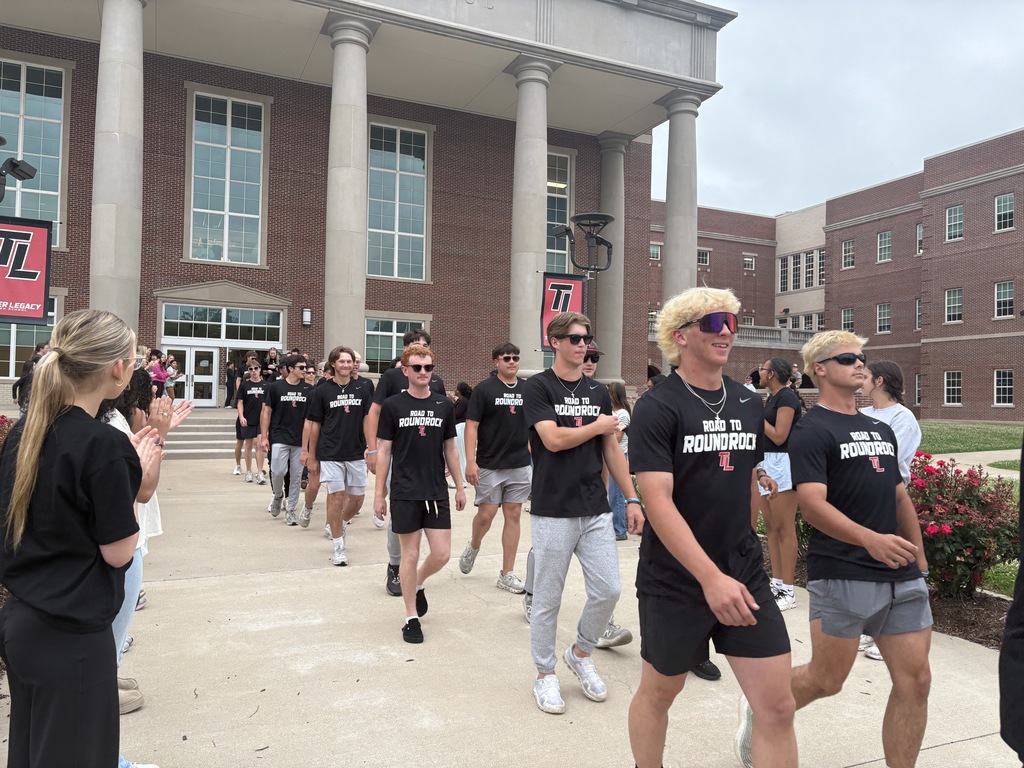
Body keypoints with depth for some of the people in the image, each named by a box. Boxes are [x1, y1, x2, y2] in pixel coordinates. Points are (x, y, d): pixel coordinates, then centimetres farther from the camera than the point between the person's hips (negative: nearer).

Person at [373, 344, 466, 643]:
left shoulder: (444, 405, 5)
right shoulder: (393, 405, -2)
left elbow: (450, 448, 11)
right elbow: (383, 450, 0)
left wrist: (459, 486, 10)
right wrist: (379, 493, -1)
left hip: (437, 491, 3)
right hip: (404, 492, -2)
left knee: (442, 553, 1)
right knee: (410, 554, 5)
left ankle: (418, 584, 33)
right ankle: (411, 616, 21)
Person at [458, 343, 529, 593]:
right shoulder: (484, 389, -5)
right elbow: (471, 426, -8)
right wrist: (470, 461, -15)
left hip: (520, 466, 4)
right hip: (489, 466, -3)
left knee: (513, 515, 5)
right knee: (486, 513, 0)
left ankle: (507, 574, 13)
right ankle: (474, 546, 33)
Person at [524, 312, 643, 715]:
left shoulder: (598, 391, 11)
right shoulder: (538, 388, -6)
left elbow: (612, 449, 13)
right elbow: (553, 439, -19)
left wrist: (632, 499, 8)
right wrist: (598, 426, -4)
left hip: (596, 510, 5)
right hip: (553, 512, -5)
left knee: (608, 590, 3)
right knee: (547, 598, 5)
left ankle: (581, 652, 29)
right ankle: (545, 674, 24)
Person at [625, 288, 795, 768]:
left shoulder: (750, 405, 5)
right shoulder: (657, 408, -14)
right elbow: (658, 503, -21)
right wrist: (711, 577, -28)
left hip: (744, 574, 5)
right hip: (676, 580, -4)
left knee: (778, 705, 3)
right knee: (658, 692, 16)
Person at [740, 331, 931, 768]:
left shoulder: (881, 430, 15)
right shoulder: (811, 431, -9)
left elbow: (900, 497, 21)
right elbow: (812, 504, -21)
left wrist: (920, 558, 18)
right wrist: (869, 538, -35)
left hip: (902, 576, 7)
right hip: (842, 576, -7)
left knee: (915, 680, 5)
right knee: (826, 680, 5)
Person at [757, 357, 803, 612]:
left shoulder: (786, 396, -12)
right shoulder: (771, 398, 15)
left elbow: (779, 436, -18)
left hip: (782, 463, -10)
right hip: (766, 462, 10)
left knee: (784, 528, -6)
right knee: (771, 527, 11)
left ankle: (788, 590, -1)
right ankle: (776, 582, 19)